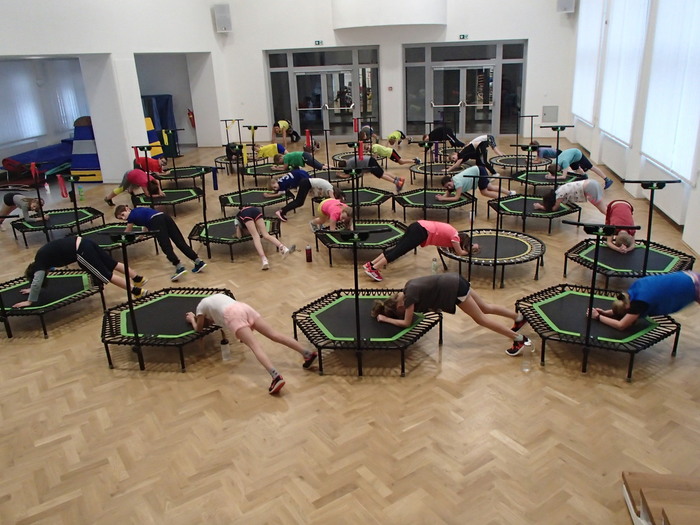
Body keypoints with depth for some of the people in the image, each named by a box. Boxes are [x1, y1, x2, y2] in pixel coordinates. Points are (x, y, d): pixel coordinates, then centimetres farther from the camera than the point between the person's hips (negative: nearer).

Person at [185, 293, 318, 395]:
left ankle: (276, 376, -42)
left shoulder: (201, 306, 26)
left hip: (233, 315, -6)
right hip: (244, 307, 6)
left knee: (255, 346, -22)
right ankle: (308, 353, -13)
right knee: (274, 334, -2)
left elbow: (198, 329, 34)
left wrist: (192, 319, 49)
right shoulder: (218, 297, 42)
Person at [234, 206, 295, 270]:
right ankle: (284, 248, -30)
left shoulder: (237, 218, 38)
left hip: (245, 214, -3)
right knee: (266, 235, -4)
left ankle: (264, 260, -34)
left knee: (255, 237, -13)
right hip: (256, 210, 3)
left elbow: (239, 236, 27)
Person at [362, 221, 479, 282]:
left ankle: (371, 264, 0)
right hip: (422, 232, -8)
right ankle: (374, 269, -18)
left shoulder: (451, 231, 27)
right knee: (400, 250, -12)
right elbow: (459, 252, 12)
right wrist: (470, 250, 29)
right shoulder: (455, 237, 5)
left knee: (398, 248, 5)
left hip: (418, 226, 8)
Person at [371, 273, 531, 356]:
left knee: (480, 319, 2)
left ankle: (518, 339, 7)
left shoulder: (409, 296, -16)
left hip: (454, 289, -8)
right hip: (455, 281, 8)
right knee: (485, 307, 21)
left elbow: (406, 323, -9)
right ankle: (519, 317, 33)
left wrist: (385, 318, -2)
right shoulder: (407, 287, 7)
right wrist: (385, 310, 18)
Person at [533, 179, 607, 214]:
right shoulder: (560, 190, 15)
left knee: (604, 210, -7)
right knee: (603, 209, 15)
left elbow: (554, 208, -1)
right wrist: (541, 204, 19)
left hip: (590, 188, -9)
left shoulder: (560, 194, -11)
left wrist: (540, 207, 5)